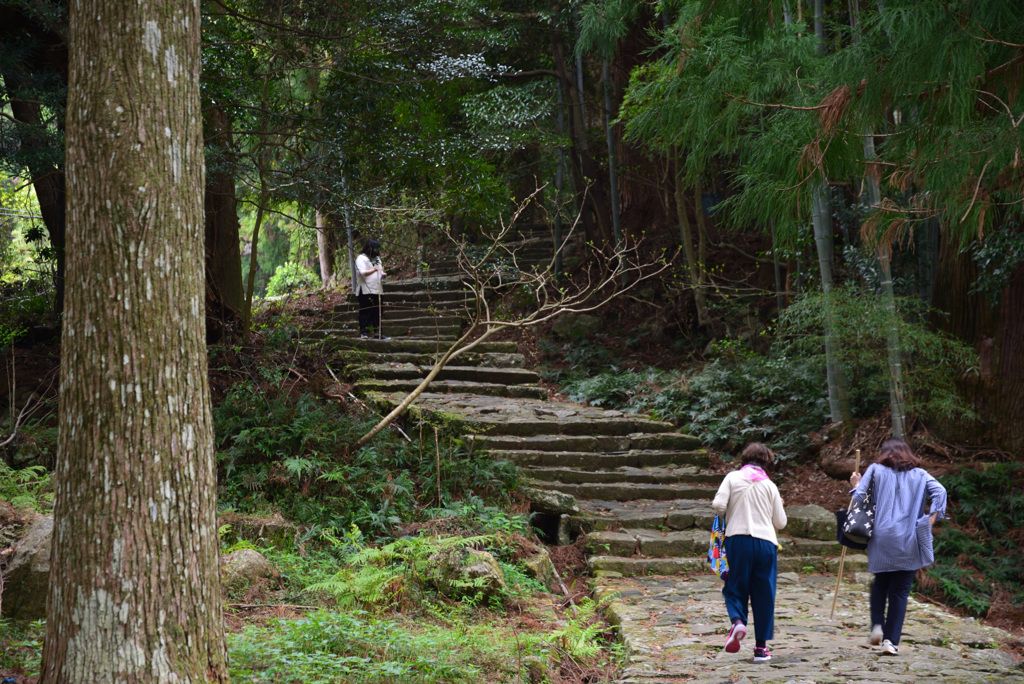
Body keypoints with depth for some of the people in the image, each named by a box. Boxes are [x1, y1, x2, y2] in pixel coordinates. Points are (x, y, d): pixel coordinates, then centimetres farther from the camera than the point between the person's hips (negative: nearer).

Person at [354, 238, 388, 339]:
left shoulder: (377, 258, 21)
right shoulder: (361, 258, -6)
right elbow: (362, 272, -18)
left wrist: (382, 274, 7)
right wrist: (374, 270, -27)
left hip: (376, 290, 8)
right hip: (365, 291, -8)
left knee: (377, 312, 7)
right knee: (366, 312, -6)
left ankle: (378, 333, 11)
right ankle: (364, 332, -3)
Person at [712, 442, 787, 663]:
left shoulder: (733, 478, 4)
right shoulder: (769, 485, 7)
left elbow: (718, 505, -8)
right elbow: (781, 522, 9)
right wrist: (778, 507, 29)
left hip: (738, 540, -1)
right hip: (765, 543, 1)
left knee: (735, 588, 10)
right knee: (764, 595, 7)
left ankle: (736, 621, -20)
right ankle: (761, 647, 8)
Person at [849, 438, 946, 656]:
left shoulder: (875, 470, 9)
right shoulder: (920, 474, 10)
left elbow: (859, 496, 0)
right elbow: (940, 492, -6)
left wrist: (856, 485, 21)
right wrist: (930, 522, -8)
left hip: (881, 539, 1)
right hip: (908, 541, -1)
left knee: (880, 583, 20)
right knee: (900, 591, 3)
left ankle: (877, 625, 2)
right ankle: (891, 640, -1)